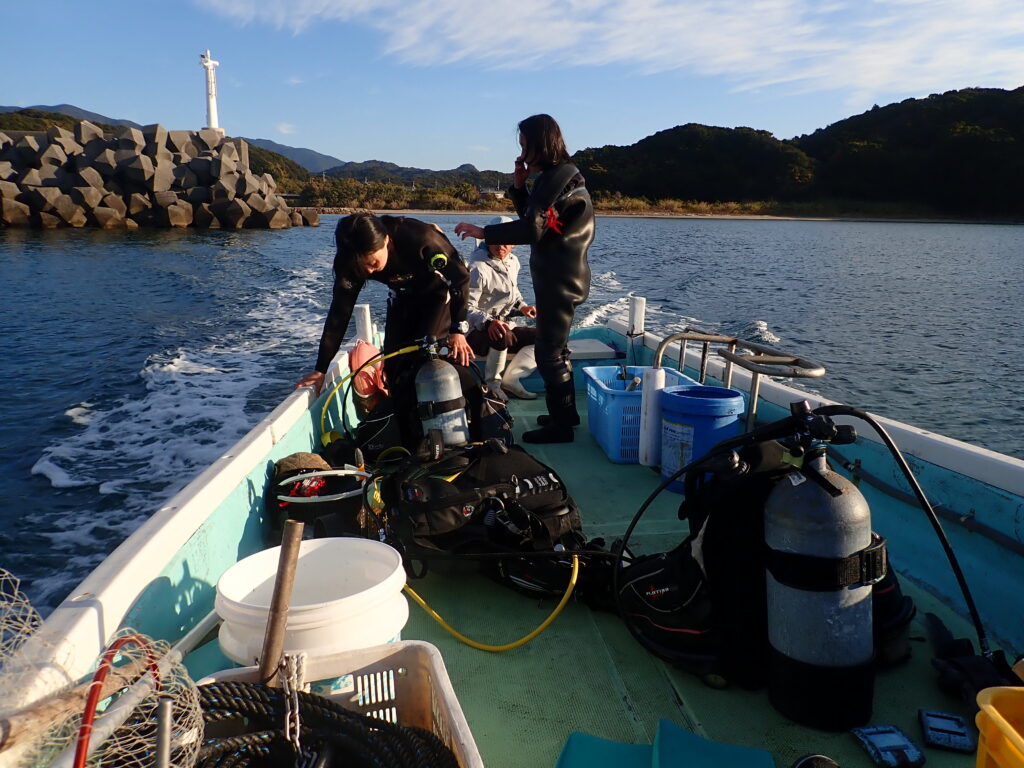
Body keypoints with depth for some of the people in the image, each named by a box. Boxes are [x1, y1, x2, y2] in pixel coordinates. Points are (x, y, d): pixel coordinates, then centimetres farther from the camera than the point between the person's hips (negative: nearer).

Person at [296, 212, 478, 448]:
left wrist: (458, 329, -30)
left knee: (427, 354, -20)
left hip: (438, 292, -4)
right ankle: (410, 442, 8)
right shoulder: (349, 262, -25)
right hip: (404, 298, 4)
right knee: (394, 363, -5)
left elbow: (461, 275, -26)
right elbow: (339, 313, -18)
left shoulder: (418, 236, -38)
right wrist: (321, 368, -16)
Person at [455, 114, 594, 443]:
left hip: (560, 279, -11)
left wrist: (482, 232, -20)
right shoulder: (556, 176, 15)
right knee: (556, 347, 19)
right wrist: (519, 186, 5)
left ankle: (560, 425, 3)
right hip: (560, 276, 11)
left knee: (548, 351, -5)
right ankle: (566, 412, 31)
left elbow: (532, 229, -25)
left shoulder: (558, 177, -17)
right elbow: (535, 217, 18)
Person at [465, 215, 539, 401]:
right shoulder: (478, 268, -19)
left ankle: (510, 380, -7)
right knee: (503, 336, -40)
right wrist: (488, 322, -41)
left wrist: (522, 306, 5)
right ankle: (492, 384, -15)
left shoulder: (513, 262, 6)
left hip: (505, 327, 8)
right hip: (477, 333, -8)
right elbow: (467, 307, -24)